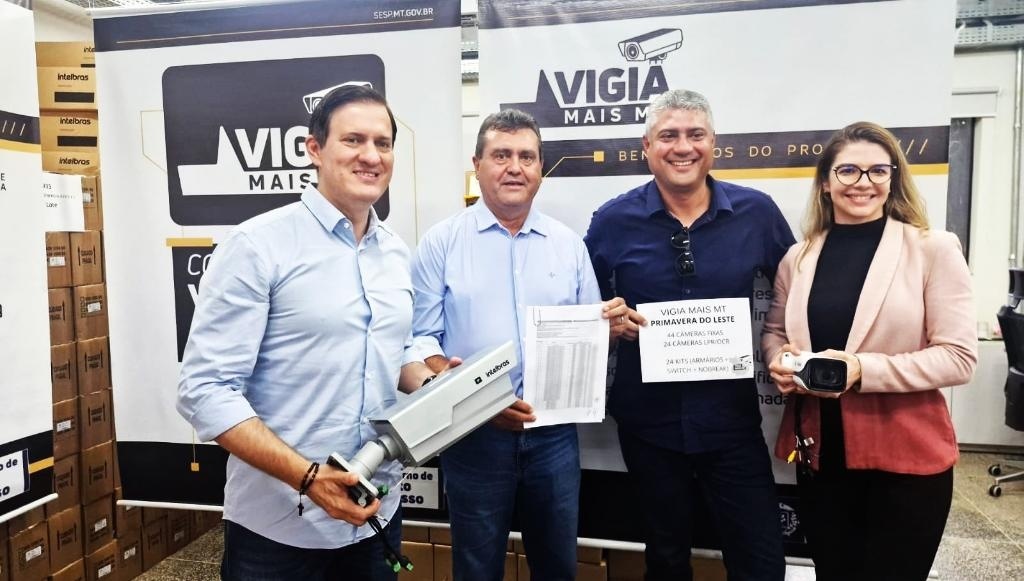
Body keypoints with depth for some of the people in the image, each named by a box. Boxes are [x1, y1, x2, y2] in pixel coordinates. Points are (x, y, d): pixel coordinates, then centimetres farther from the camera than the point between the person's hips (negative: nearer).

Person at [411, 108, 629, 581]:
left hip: (554, 432, 3)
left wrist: (610, 325, -11)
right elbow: (421, 341, -6)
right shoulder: (442, 242, -2)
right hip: (474, 434, -2)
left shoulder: (569, 244, 7)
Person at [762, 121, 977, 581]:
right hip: (819, 451, 4)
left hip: (906, 455, -3)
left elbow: (959, 357, -12)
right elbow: (773, 331, 15)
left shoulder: (934, 250, -7)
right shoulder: (799, 257, 5)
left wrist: (864, 370, -24)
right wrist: (780, 361, -8)